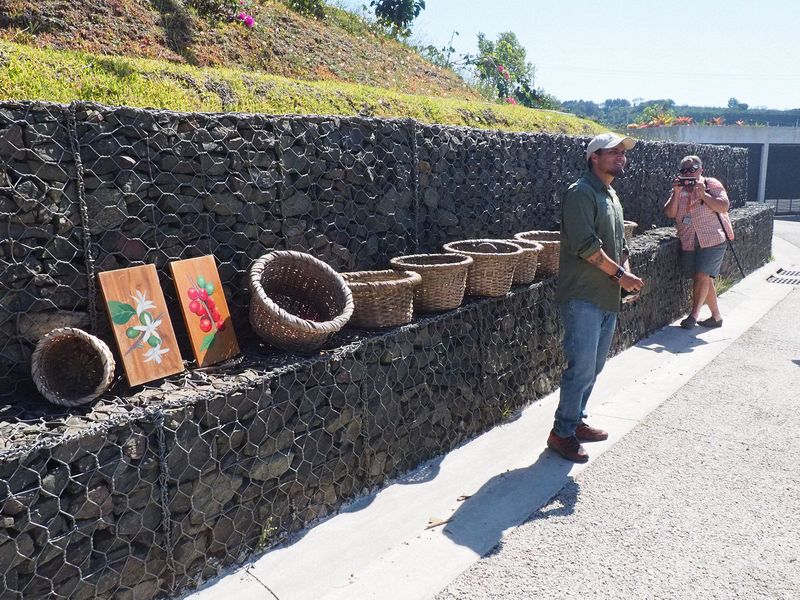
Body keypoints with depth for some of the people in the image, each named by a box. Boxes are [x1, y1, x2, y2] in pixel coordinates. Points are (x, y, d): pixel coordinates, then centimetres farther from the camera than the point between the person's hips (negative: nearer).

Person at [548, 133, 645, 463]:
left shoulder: (612, 196, 17)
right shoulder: (580, 193, -12)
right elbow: (586, 245, -21)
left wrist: (628, 274, 3)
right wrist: (620, 275, -15)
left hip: (608, 297, 9)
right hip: (583, 297, -9)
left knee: (593, 367, 15)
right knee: (582, 368, -7)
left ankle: (576, 421, 28)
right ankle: (562, 433, 5)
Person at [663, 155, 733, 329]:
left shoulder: (711, 184, -2)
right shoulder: (678, 189, 9)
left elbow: (724, 206, -12)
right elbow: (670, 213, -3)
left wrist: (703, 195, -21)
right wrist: (677, 193, -14)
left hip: (712, 240, -4)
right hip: (689, 243, 5)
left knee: (702, 276, -15)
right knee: (705, 280, 10)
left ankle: (694, 314, -7)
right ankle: (716, 316, 21)